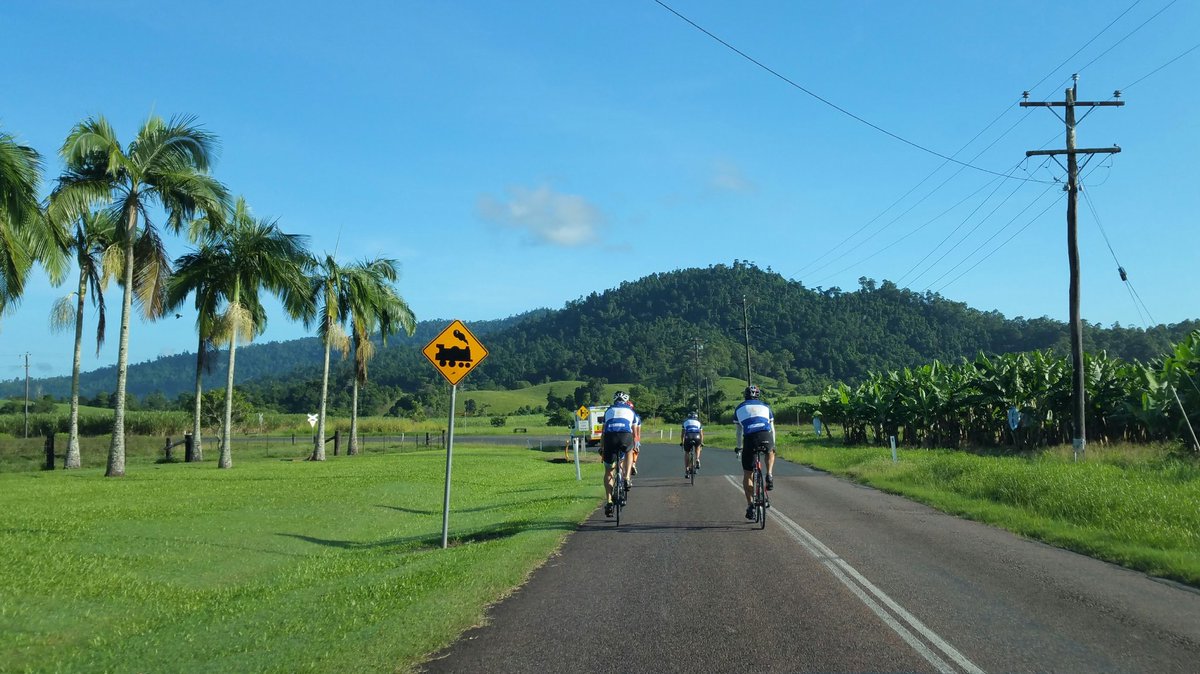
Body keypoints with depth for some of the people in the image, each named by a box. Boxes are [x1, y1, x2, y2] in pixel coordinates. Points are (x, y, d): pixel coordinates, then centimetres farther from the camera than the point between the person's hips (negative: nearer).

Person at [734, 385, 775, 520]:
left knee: (747, 475, 11)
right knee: (770, 453, 38)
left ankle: (750, 505, 3)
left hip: (749, 439, -1)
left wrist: (739, 447, 40)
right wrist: (773, 445, 42)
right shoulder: (765, 407, 26)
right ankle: (769, 475, 15)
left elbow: (738, 431, 27)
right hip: (766, 438, 1)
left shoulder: (740, 409, 24)